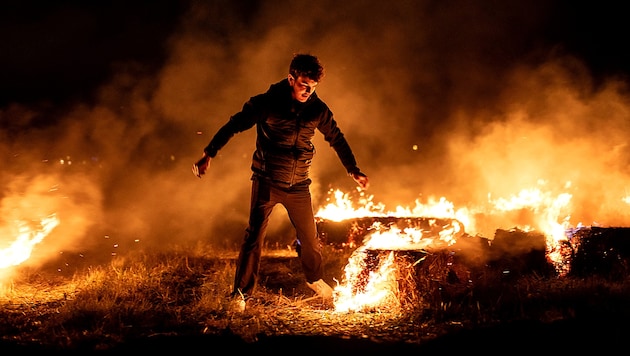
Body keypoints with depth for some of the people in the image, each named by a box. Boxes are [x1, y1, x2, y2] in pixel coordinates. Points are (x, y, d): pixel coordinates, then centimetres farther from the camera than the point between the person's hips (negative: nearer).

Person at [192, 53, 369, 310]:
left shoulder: (317, 110, 1)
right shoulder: (267, 103, -10)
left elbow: (336, 138, 14)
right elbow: (233, 125, -8)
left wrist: (353, 171, 14)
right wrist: (208, 155, -16)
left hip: (299, 185, 4)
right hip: (267, 181, -3)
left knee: (309, 236, 13)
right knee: (255, 234, -14)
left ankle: (315, 279, 40)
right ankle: (241, 293, -6)